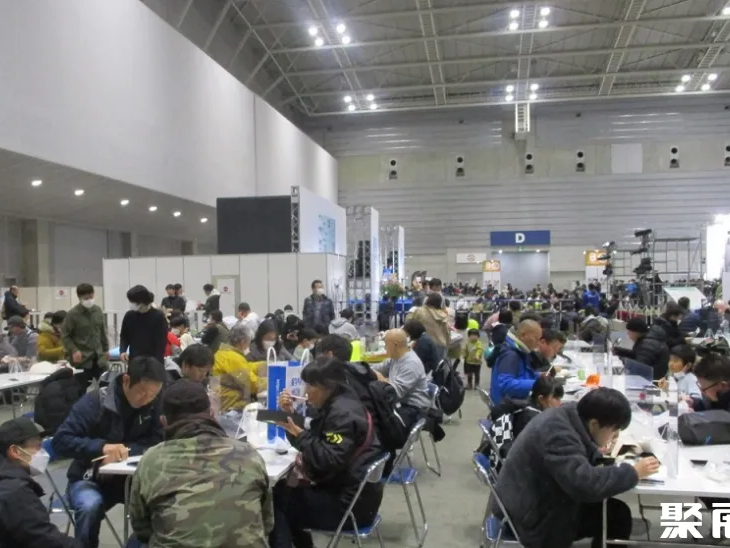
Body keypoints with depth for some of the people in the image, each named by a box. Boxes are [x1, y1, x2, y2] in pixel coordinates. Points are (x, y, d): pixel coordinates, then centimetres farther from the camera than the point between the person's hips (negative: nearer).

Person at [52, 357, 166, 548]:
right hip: (90, 479, -2)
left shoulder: (153, 403, -7)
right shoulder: (94, 402, -17)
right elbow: (60, 440, -20)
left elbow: (157, 442, -9)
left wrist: (124, 449, -26)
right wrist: (102, 447, -34)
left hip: (130, 477, 3)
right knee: (90, 506, -35)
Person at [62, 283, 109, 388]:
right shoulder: (73, 314, -9)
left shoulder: (98, 311, 6)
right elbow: (65, 335, -5)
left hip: (99, 358, 5)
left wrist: (106, 349, 18)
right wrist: (73, 350, -17)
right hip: (82, 360, -5)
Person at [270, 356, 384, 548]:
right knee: (282, 492, 15)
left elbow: (328, 462, -28)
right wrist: (290, 414, 1)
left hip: (351, 503, -10)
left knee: (276, 502, -5)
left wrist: (299, 432, -24)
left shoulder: (343, 413, -20)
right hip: (344, 490, 10)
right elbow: (313, 444, 12)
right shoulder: (334, 405, 9)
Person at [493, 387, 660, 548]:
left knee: (617, 512, 8)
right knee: (617, 517, -6)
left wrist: (596, 452, -2)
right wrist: (634, 472, -24)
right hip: (532, 518, -9)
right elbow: (585, 484, -37)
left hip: (538, 502, 9)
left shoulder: (569, 416, 0)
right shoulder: (557, 433, -29)